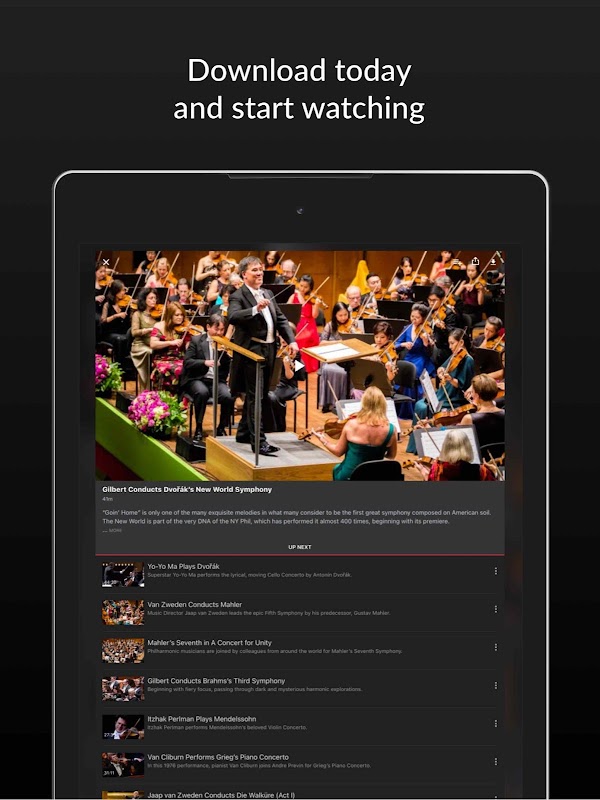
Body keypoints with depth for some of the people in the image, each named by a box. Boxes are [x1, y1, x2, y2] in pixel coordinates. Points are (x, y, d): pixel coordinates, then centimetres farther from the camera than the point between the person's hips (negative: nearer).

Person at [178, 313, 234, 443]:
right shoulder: (196, 340, 6)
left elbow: (229, 368, 5)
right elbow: (187, 362, -4)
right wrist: (204, 362, -20)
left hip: (217, 380, 2)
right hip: (198, 379, -2)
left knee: (228, 396, -30)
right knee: (202, 392, -37)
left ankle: (221, 428, -6)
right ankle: (198, 430, -21)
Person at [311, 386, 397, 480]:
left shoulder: (351, 425, -17)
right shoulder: (390, 430, -15)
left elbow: (338, 451, -4)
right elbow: (391, 456, 1)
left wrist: (322, 439, 12)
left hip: (348, 477, -1)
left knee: (336, 469, 35)